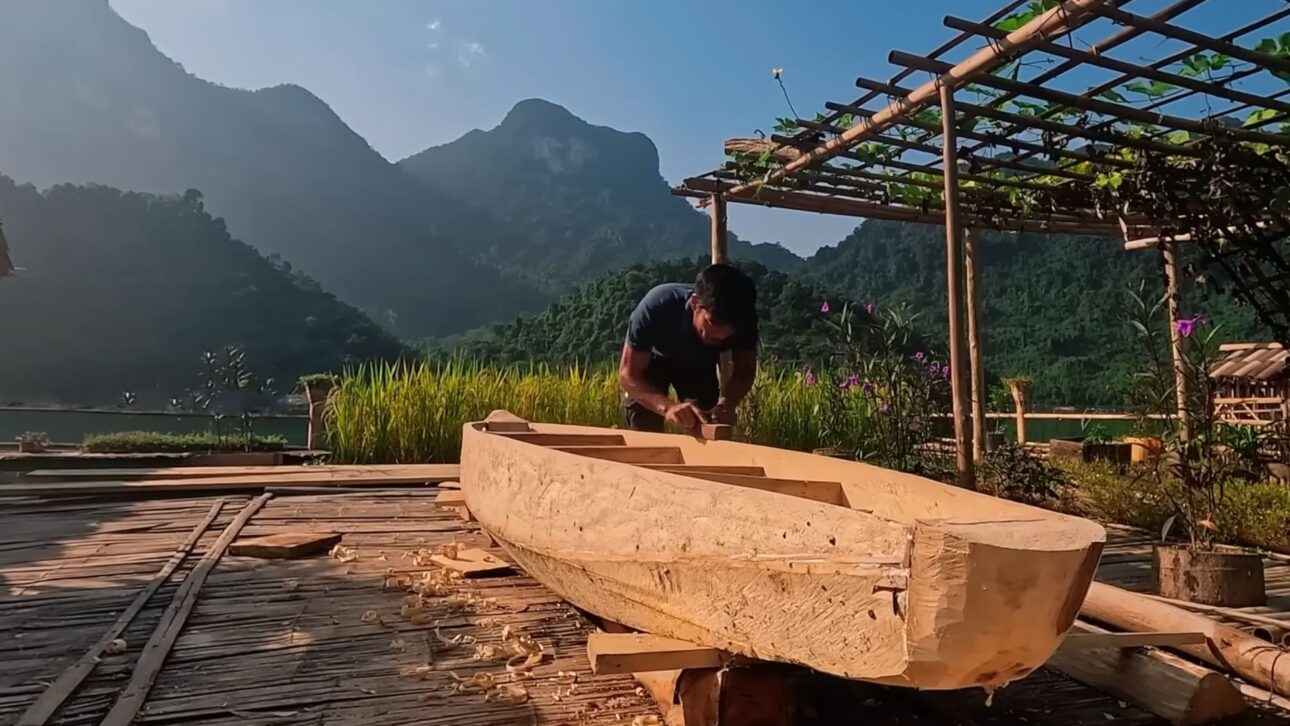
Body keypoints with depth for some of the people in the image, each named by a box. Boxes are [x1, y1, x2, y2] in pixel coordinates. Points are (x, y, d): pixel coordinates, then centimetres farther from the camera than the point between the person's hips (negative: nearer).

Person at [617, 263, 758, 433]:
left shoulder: (744, 322, -35)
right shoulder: (658, 306, -42)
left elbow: (745, 370, -20)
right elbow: (628, 374, -37)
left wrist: (726, 403, -42)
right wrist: (668, 406, -56)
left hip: (700, 364, 2)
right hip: (653, 360, -2)